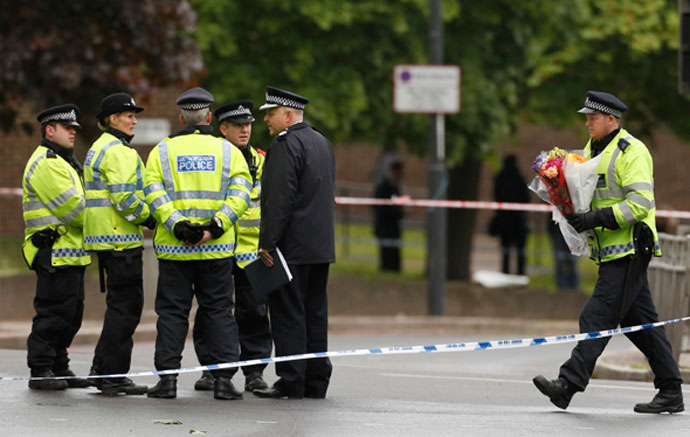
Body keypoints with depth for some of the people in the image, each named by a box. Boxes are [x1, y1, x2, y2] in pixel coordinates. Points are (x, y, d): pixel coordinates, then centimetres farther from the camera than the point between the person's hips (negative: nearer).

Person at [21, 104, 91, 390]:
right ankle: (40, 371, -6)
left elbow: (76, 205, 22)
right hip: (54, 253, -10)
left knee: (70, 315, 12)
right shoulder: (46, 163, -12)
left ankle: (59, 368, 18)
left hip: (71, 254, 10)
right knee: (52, 313, -9)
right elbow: (71, 208, -17)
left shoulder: (63, 162, 23)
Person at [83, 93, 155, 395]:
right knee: (126, 305, -7)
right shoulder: (118, 151, -13)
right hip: (120, 239, -10)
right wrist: (149, 218, -10)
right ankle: (112, 375, -7)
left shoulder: (99, 149, 21)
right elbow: (124, 197, -22)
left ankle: (103, 370, 16)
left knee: (121, 304, 15)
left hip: (105, 239, 11)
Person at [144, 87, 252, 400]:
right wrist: (216, 226, -13)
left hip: (174, 247, 0)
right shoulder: (228, 151, 5)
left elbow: (155, 193, -8)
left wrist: (178, 226, -14)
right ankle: (223, 378, 1)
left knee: (172, 312, 5)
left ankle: (167, 377, 2)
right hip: (217, 250, 0)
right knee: (219, 311, 6)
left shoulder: (162, 151, 4)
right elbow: (239, 192, -7)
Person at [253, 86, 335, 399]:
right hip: (321, 245, 9)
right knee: (314, 313, 10)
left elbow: (280, 198, -19)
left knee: (288, 315, -6)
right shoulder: (322, 143, 17)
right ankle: (316, 381, 11)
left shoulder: (285, 144, -12)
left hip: (292, 247, -9)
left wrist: (268, 243, -18)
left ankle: (291, 382, -7)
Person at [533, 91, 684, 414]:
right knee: (641, 322, 9)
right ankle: (670, 392, 12)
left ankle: (568, 384, -17)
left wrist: (596, 219, -25)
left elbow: (640, 203, -20)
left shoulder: (632, 152, -12)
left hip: (628, 252, -10)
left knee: (597, 318, -13)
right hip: (612, 253, 10)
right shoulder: (592, 150, 17)